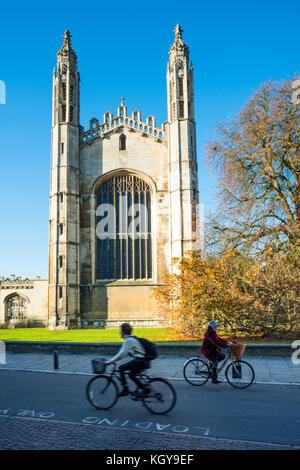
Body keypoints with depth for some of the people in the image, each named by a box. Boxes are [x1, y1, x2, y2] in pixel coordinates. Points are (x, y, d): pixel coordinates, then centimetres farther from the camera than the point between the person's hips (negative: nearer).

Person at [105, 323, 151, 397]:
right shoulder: (131, 339, 16)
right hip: (144, 361, 10)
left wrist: (110, 362, -10)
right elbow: (123, 353, 23)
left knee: (121, 368, -5)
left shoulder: (129, 340, -13)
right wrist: (113, 360, 22)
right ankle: (144, 388, 24)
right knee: (131, 374, 21)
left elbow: (122, 354, -16)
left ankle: (125, 389, 0)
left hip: (142, 361, -10)